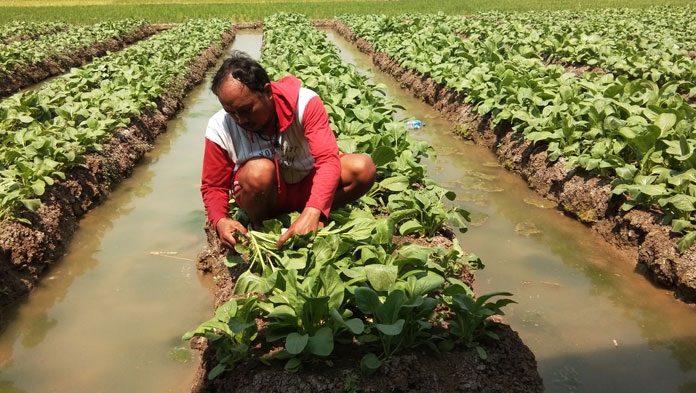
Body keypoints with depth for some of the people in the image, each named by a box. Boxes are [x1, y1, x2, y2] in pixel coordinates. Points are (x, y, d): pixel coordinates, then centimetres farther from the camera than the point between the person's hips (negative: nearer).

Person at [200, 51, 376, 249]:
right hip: (266, 195, 0)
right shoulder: (220, 128, -19)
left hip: (306, 185, 1)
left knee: (364, 167, -22)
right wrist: (220, 221, -32)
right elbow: (213, 186, -9)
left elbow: (328, 159, -33)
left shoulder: (305, 103, -24)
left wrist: (312, 212, -48)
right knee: (259, 168, -36)